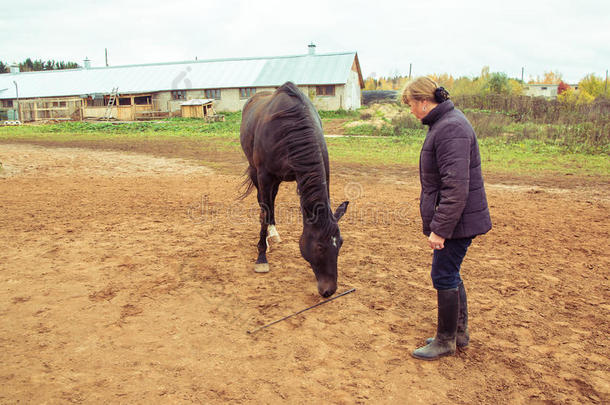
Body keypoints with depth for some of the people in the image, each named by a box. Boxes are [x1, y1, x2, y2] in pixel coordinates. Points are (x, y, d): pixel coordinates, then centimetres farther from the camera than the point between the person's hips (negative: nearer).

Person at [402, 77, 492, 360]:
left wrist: (440, 229, -24)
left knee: (444, 276, 1)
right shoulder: (443, 124, 12)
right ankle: (459, 332, 34)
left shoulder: (450, 129, -22)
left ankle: (445, 341, 19)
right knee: (450, 274, 19)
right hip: (456, 220, 10)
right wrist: (437, 223, 22)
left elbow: (456, 188, -27)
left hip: (457, 220, -10)